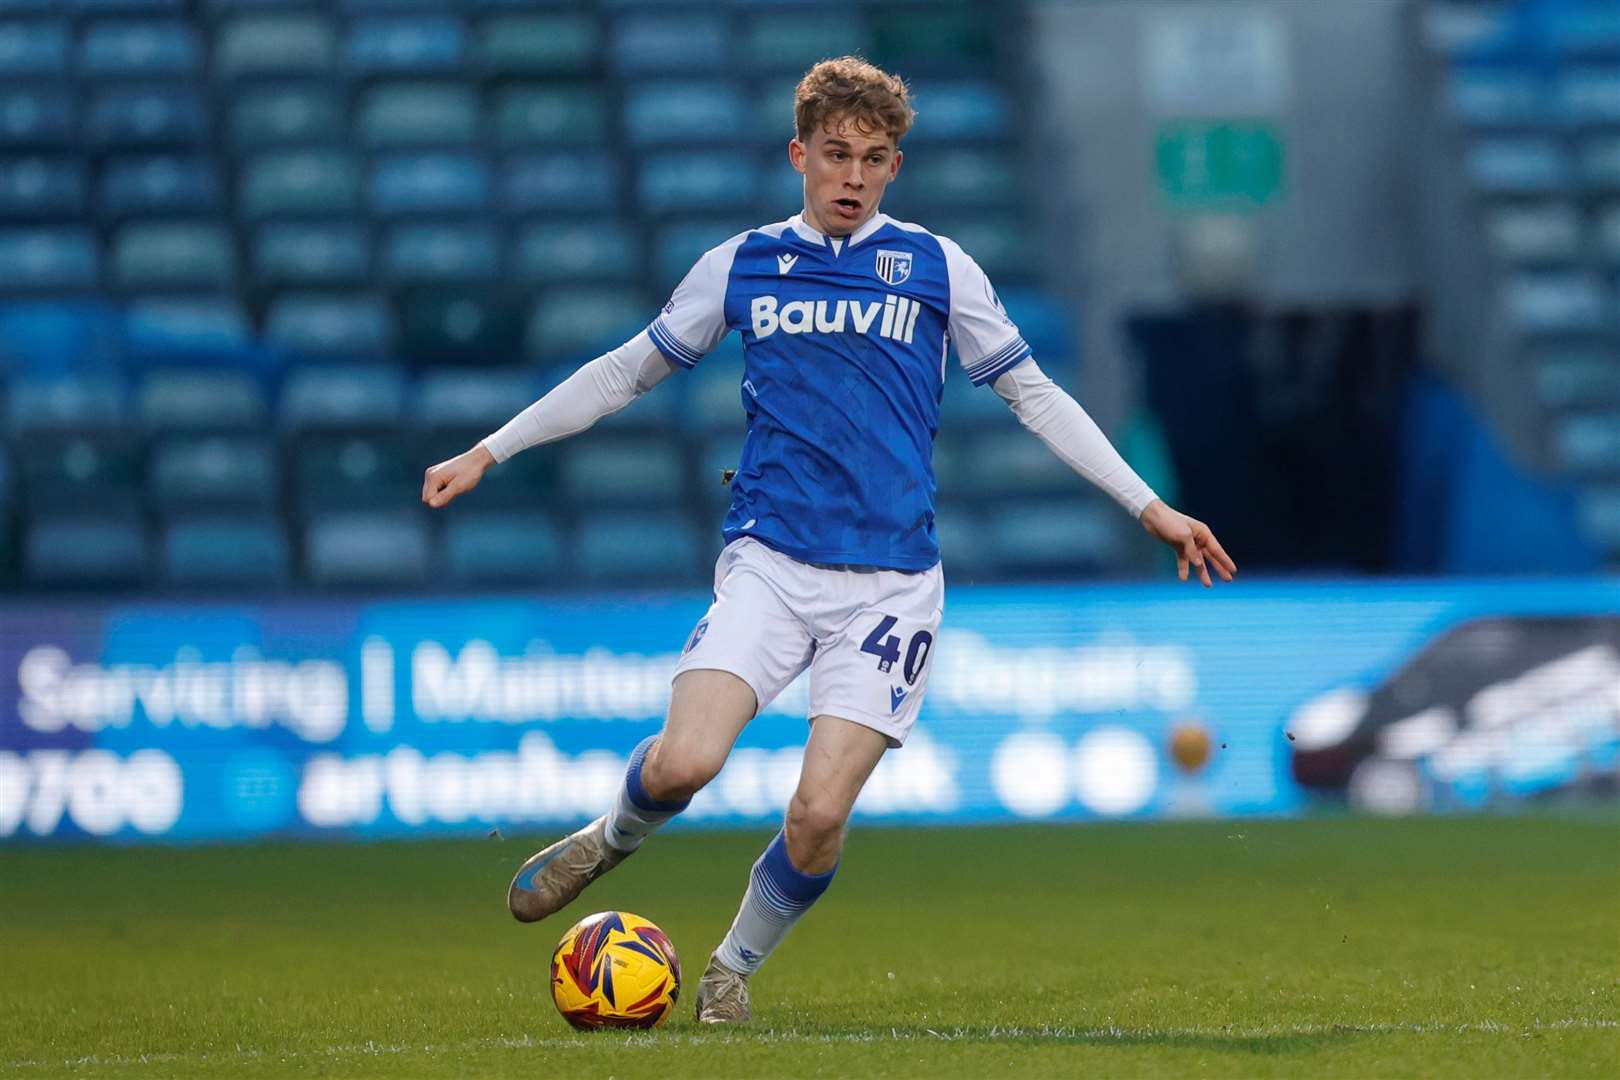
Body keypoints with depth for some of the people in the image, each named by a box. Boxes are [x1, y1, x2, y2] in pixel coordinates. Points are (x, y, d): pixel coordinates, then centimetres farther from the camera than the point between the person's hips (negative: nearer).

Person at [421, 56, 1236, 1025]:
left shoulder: (936, 266, 5)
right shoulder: (742, 265, 8)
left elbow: (1033, 394, 11)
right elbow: (627, 371, 18)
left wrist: (1150, 507, 7)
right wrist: (488, 453, 16)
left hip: (892, 577, 0)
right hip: (769, 562, 0)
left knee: (820, 815, -11)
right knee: (683, 762, -21)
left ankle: (735, 966, 17)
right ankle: (611, 840, 14)